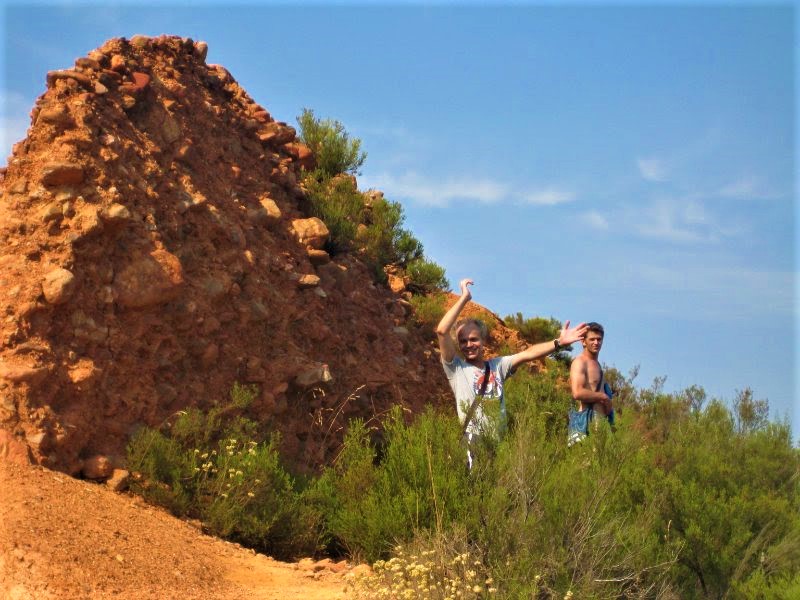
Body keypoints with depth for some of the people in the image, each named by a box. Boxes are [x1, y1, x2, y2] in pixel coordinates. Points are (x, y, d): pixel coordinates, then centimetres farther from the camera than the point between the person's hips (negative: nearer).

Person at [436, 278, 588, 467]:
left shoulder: (497, 365, 15)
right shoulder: (456, 368, 3)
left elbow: (527, 354, 5)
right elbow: (442, 331, -8)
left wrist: (559, 342, -8)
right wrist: (464, 298, -4)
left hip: (499, 441, 4)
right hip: (472, 443, -4)